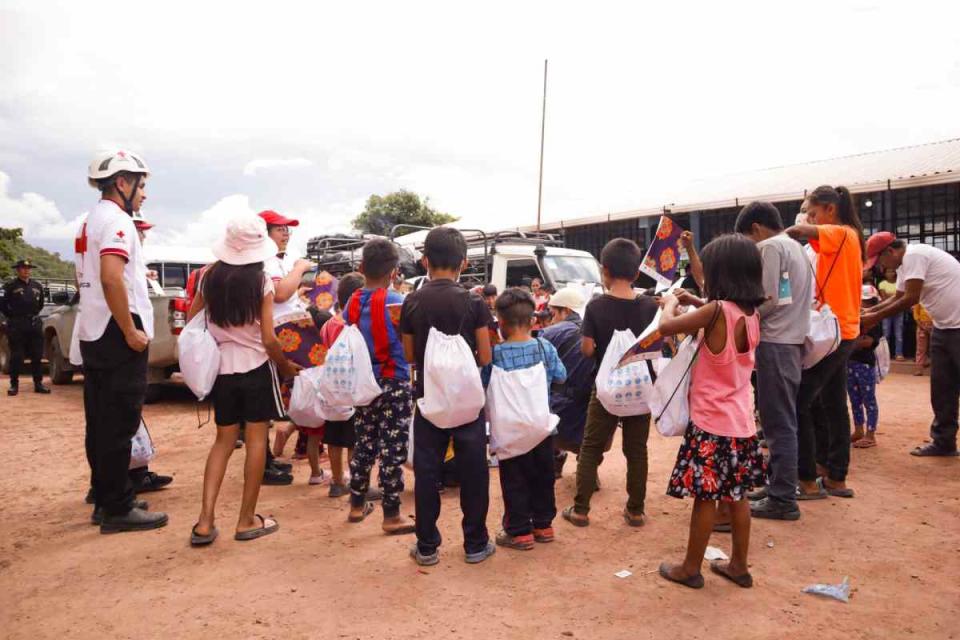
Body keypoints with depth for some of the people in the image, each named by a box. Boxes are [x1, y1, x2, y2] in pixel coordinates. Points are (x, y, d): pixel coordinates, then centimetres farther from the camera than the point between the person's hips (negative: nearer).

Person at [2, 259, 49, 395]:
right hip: (16, 325, -4)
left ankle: (38, 384, 10)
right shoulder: (10, 286, -3)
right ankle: (14, 384, 7)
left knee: (37, 356, 5)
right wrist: (12, 317, 2)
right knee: (16, 356, 0)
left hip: (35, 323, 4)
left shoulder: (37, 286, 12)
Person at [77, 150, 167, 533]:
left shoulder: (89, 222, 18)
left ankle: (105, 501, 22)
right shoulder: (116, 220, -13)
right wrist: (131, 331, -22)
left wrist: (135, 275, 26)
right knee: (119, 424, -5)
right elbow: (111, 278, -25)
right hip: (116, 335, -10)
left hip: (92, 334, 10)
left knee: (101, 422, 13)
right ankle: (118, 509, 2)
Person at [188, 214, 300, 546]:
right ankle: (247, 520, 12)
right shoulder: (261, 281, -10)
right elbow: (268, 338, -12)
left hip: (222, 368, 4)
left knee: (224, 440, 13)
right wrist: (286, 366, 3)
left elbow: (192, 321, 6)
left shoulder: (210, 277, 1)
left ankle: (206, 521, 6)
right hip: (256, 367, -4)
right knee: (256, 440, 5)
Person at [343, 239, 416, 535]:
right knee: (392, 450, 1)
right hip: (394, 385, -6)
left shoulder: (352, 303, 2)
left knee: (364, 445, 18)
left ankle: (357, 505, 29)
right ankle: (392, 516, 8)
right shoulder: (395, 303, -14)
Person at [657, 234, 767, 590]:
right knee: (736, 495, 17)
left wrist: (671, 303, 2)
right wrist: (691, 300, 19)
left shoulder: (717, 311, -20)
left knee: (705, 498, 4)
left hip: (712, 423, -7)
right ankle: (739, 566, 29)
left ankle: (690, 569, 18)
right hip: (741, 421, 7)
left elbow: (667, 327, -16)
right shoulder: (751, 312, 3)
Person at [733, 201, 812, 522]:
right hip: (792, 340, 10)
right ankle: (780, 486, 22)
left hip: (775, 343, -9)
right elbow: (792, 298, 18)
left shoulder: (769, 247, -10)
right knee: (783, 420, 14)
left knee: (778, 423, -5)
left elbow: (768, 299, -17)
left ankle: (783, 499, 1)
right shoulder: (794, 247, 18)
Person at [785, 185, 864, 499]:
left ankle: (808, 480, 0)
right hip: (842, 331, 10)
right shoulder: (846, 238, 16)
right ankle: (835, 477, 22)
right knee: (833, 405, 14)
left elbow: (797, 231, -27)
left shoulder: (840, 233, -11)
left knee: (798, 403, -7)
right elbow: (828, 284, 12)